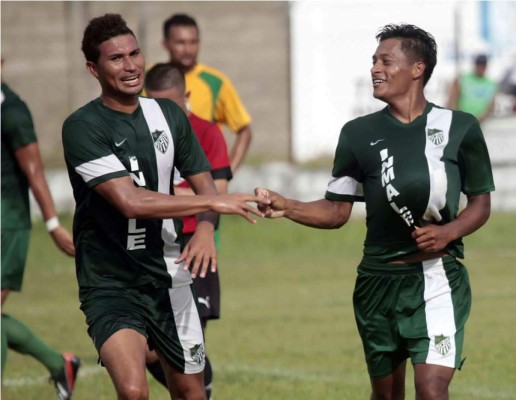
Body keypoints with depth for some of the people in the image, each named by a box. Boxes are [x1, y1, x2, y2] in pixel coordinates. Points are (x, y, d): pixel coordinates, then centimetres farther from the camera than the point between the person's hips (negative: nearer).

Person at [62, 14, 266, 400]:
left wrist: (205, 229, -12)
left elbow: (203, 184, 11)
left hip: (167, 278, 6)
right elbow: (130, 201, -24)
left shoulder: (169, 114, 6)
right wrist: (214, 203, -21)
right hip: (109, 284, -6)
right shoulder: (82, 128, -14)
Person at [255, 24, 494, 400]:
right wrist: (286, 207, -11)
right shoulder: (359, 133, 3)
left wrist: (449, 232, -12)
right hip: (379, 281, 3)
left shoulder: (459, 128, -2)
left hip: (438, 277, -3)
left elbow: (481, 202, 7)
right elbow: (337, 211, 6)